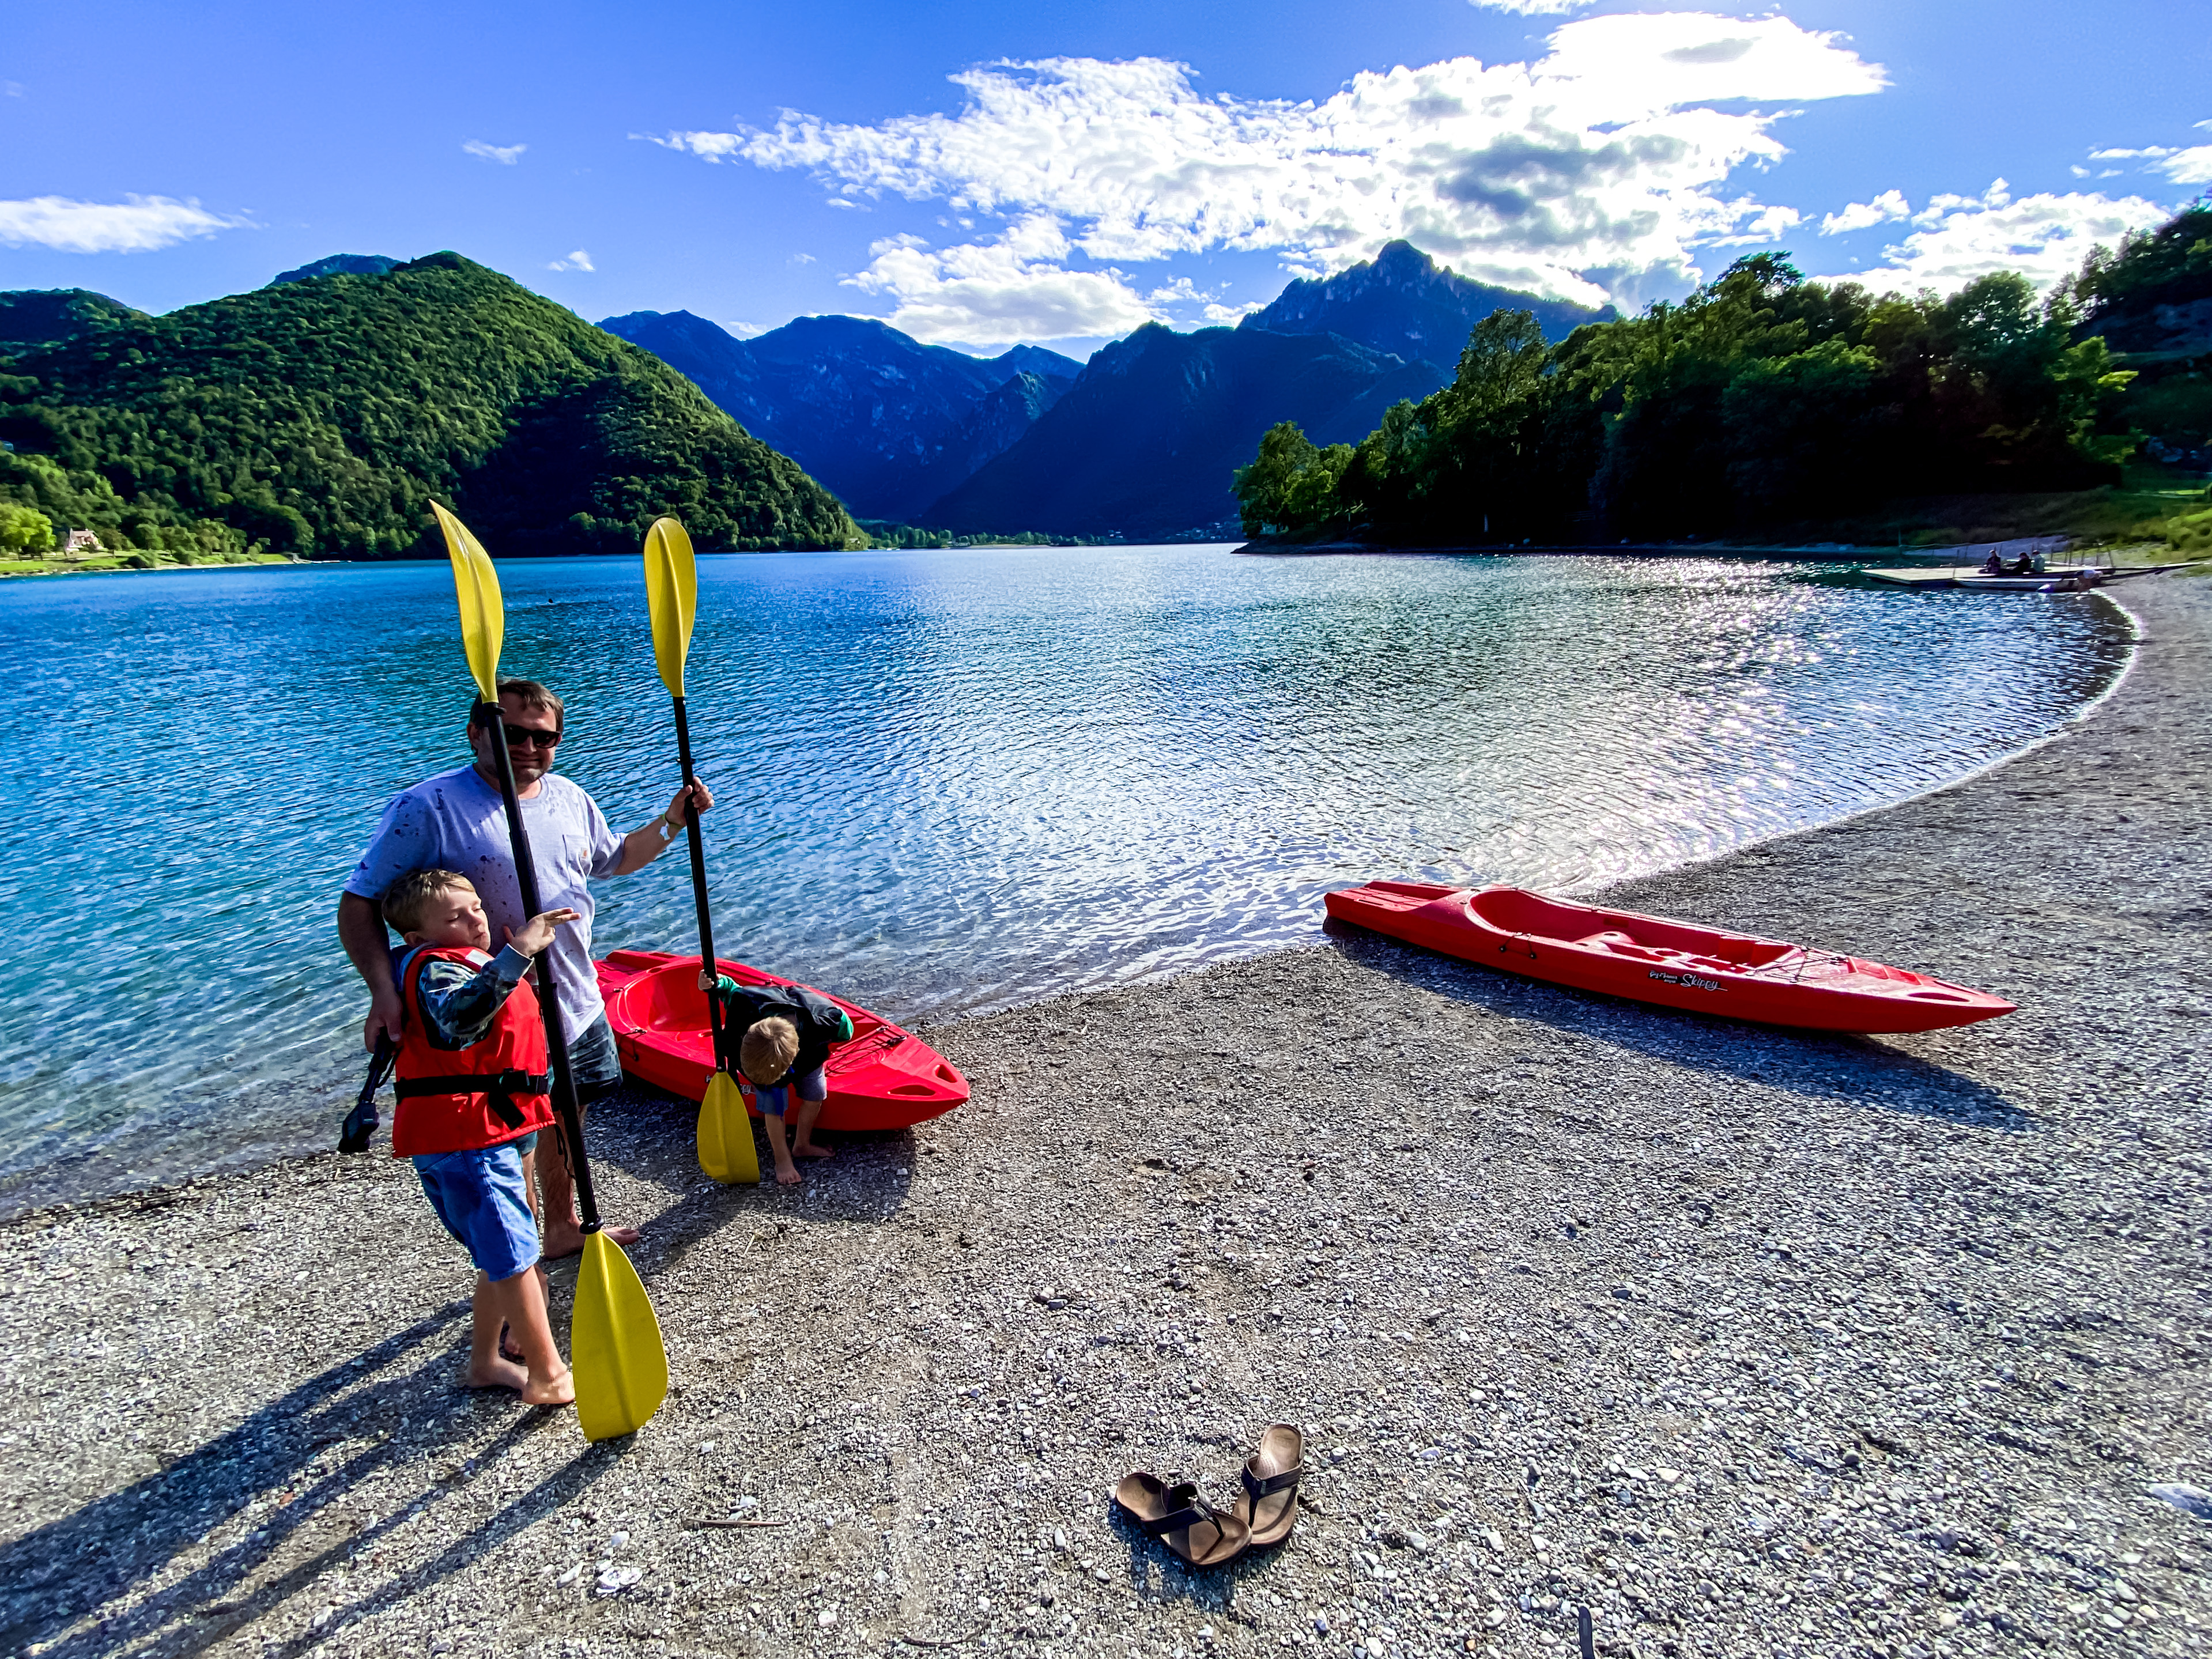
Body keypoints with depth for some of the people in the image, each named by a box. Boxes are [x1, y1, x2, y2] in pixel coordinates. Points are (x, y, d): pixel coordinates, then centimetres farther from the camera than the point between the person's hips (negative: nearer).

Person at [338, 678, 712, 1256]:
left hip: (578, 1007, 7)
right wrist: (383, 990, -30)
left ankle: (564, 1227, 46)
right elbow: (360, 903, -16)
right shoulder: (427, 808, -17)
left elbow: (614, 860, 21)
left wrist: (672, 820, 5)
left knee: (565, 1122, 24)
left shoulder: (570, 798, 3)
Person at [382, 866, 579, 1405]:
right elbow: (456, 1018, -41)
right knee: (514, 1252, -5)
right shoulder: (435, 967, -16)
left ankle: (485, 1362, 33)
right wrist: (517, 952, -48)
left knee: (503, 1253, 19)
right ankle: (548, 1376, 5)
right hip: (462, 1137, -10)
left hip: (486, 1132, 10)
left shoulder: (477, 962, 17)